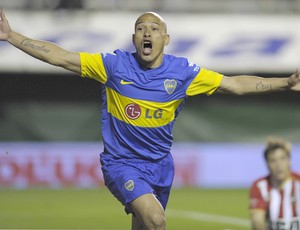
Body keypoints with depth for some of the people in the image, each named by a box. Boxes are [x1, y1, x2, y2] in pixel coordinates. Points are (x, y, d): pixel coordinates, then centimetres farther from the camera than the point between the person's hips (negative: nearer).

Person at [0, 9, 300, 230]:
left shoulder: (182, 72, -5)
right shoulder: (115, 65, -11)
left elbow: (234, 84, 0)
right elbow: (60, 57, -10)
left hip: (159, 165, 4)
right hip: (121, 163, -4)